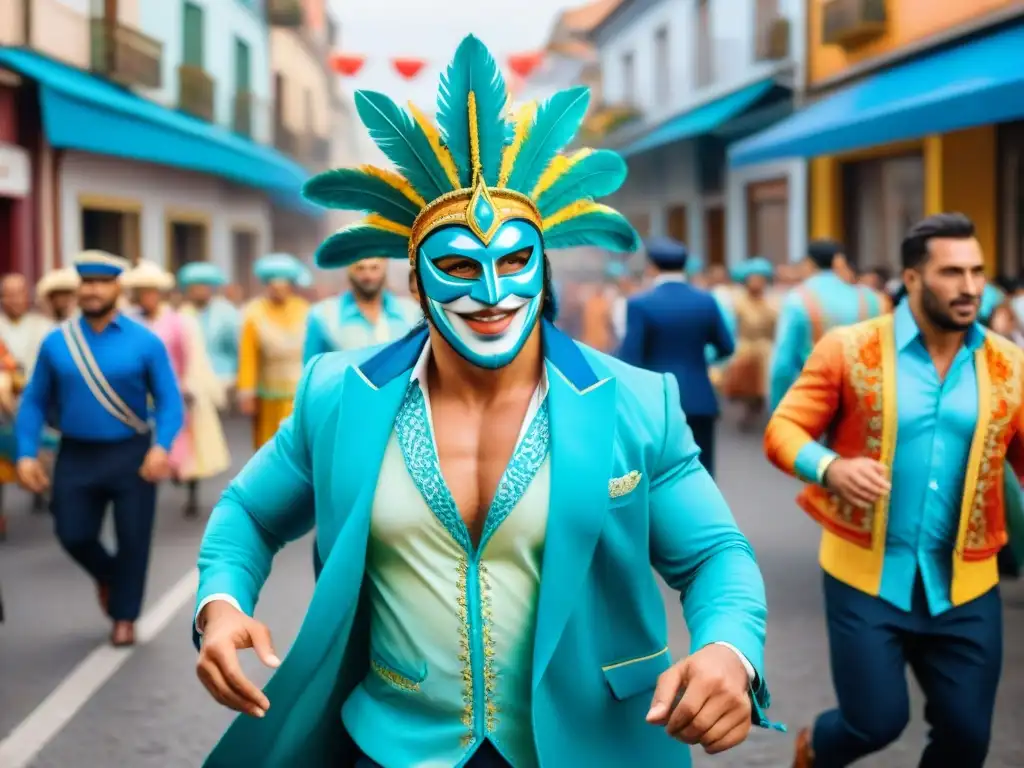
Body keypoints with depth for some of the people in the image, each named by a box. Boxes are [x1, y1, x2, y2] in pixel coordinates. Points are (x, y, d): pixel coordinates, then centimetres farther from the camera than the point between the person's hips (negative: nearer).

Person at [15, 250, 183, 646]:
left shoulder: (145, 342, -7)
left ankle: (124, 618, 27)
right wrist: (26, 453, -8)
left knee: (133, 539, 5)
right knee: (73, 535, 5)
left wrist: (161, 447, -25)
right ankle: (107, 576, 40)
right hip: (76, 456, 2)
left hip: (131, 456, -2)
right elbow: (34, 402, 3)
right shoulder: (56, 342, -1)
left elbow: (169, 401, -8)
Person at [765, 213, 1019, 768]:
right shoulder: (849, 349, -7)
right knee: (877, 722, 1)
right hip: (867, 575, -3)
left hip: (964, 584, 3)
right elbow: (783, 429, -6)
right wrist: (829, 467, -26)